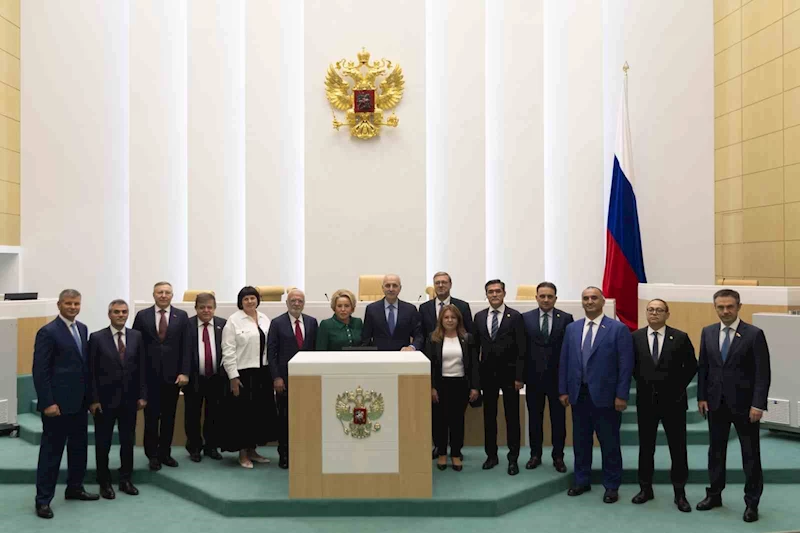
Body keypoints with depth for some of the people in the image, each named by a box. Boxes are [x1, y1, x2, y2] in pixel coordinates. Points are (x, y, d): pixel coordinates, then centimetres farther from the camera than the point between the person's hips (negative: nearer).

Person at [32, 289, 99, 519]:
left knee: (79, 447, 16)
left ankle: (75, 488, 30)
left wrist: (89, 395, 11)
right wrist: (48, 403, -18)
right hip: (58, 403, -7)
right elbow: (40, 371, -15)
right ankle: (43, 499, 13)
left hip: (79, 401, 7)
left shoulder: (82, 329, 10)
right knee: (51, 450, 2)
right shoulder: (48, 332, -12)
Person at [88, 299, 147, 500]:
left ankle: (125, 480, 25)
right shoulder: (97, 338, -5)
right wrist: (93, 399, -9)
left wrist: (142, 395, 0)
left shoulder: (137, 336, 3)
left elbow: (142, 368, 4)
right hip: (105, 399, -2)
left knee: (128, 441, 11)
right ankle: (105, 483, 23)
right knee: (103, 443, 9)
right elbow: (91, 371, -5)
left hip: (129, 398, 3)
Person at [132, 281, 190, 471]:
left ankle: (165, 453, 21)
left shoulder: (182, 316, 2)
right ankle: (152, 455, 18)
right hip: (149, 374, 0)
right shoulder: (142, 316, 2)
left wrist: (184, 372, -7)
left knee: (169, 416, 9)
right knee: (151, 416, 6)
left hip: (173, 374, 1)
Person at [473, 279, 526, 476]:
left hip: (509, 373, -3)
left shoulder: (515, 316, -6)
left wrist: (519, 376, -11)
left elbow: (521, 349, -7)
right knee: (489, 416, 10)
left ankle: (513, 458, 14)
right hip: (487, 373, 4)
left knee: (512, 417, 4)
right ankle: (491, 455, 22)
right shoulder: (479, 317, 6)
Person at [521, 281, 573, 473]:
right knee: (534, 418, 12)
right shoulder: (525, 318, 1)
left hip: (557, 377, -1)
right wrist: (521, 374, -4)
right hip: (533, 377, 1)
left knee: (558, 419, 9)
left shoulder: (566, 318, -2)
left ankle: (558, 456, 22)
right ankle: (535, 454, 25)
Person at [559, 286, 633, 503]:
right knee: (580, 441, 13)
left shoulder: (618, 329, -5)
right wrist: (563, 390, 5)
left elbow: (626, 364, -7)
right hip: (578, 394, 4)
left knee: (609, 443, 6)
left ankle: (611, 486, 21)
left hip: (605, 395, -4)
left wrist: (621, 395, -11)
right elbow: (564, 361, 9)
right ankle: (582, 481, 28)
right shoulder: (571, 328, 8)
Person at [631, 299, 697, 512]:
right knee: (646, 446, 11)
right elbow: (631, 365, 8)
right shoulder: (635, 337, 0)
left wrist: (678, 387, -2)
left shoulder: (680, 337, -5)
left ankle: (680, 493, 18)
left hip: (673, 400, -1)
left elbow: (692, 366, 1)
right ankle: (646, 488, 23)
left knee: (678, 448, 6)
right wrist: (642, 383, 3)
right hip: (646, 400, 2)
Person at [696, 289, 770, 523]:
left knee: (750, 453, 6)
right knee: (716, 450, 13)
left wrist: (758, 404, -15)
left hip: (744, 403, -4)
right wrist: (702, 397, 3)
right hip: (716, 403, 4)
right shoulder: (707, 332, 5)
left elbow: (763, 372, -10)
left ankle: (752, 502, 18)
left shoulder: (754, 334, -8)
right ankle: (714, 494, 25)